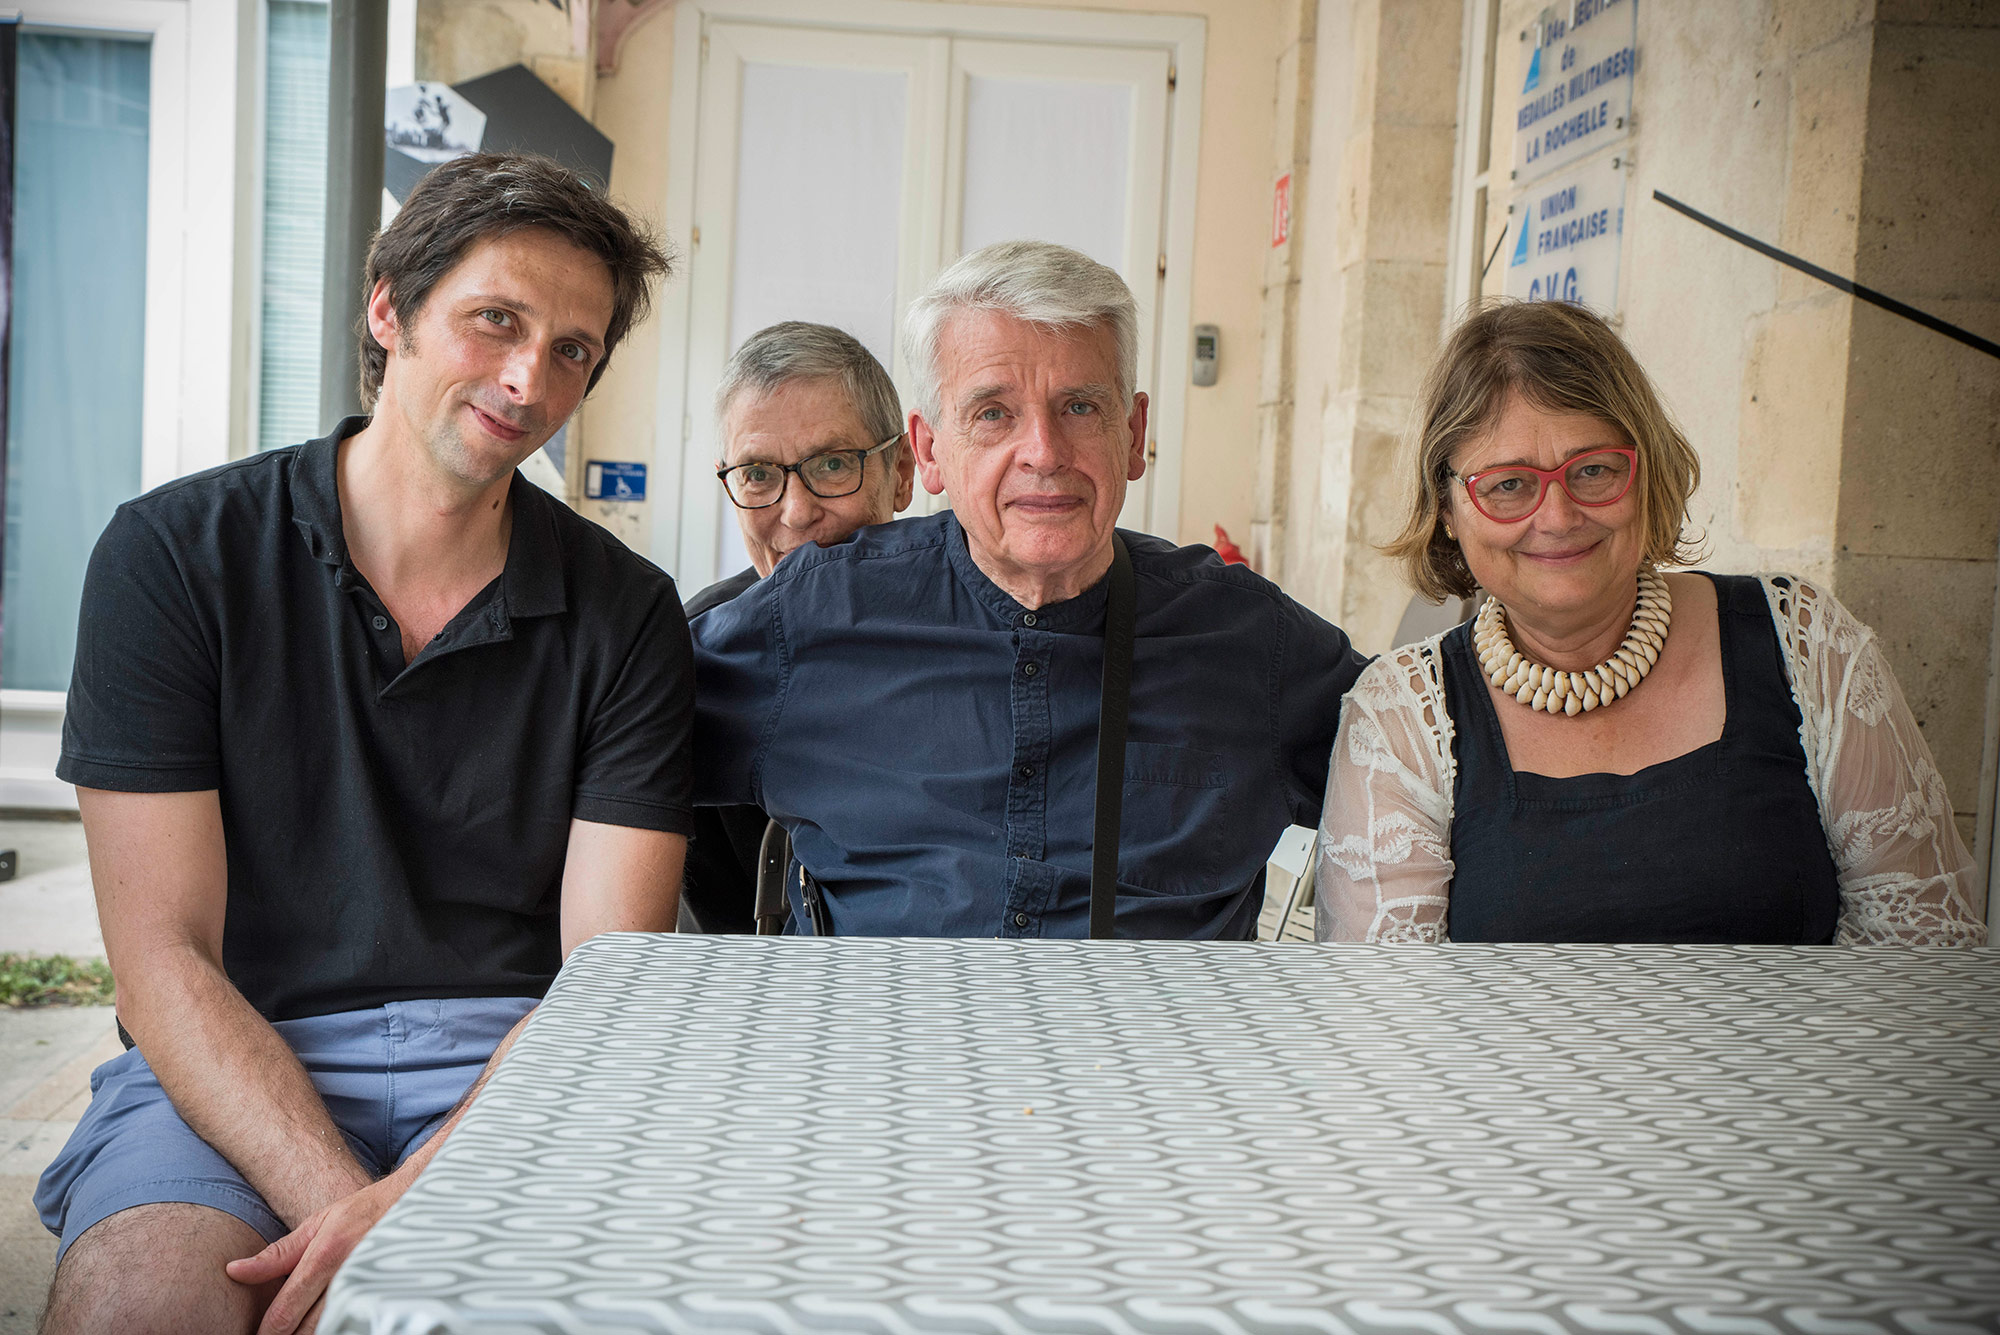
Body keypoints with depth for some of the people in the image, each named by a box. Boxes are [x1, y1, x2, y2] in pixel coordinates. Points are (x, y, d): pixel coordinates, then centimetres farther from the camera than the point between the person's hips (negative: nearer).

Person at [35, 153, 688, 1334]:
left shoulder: (626, 615, 3)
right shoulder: (176, 554, 0)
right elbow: (163, 956, -5)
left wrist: (415, 1196, -20)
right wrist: (338, 1205, -20)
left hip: (513, 1061, 1)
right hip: (235, 1064, -1)